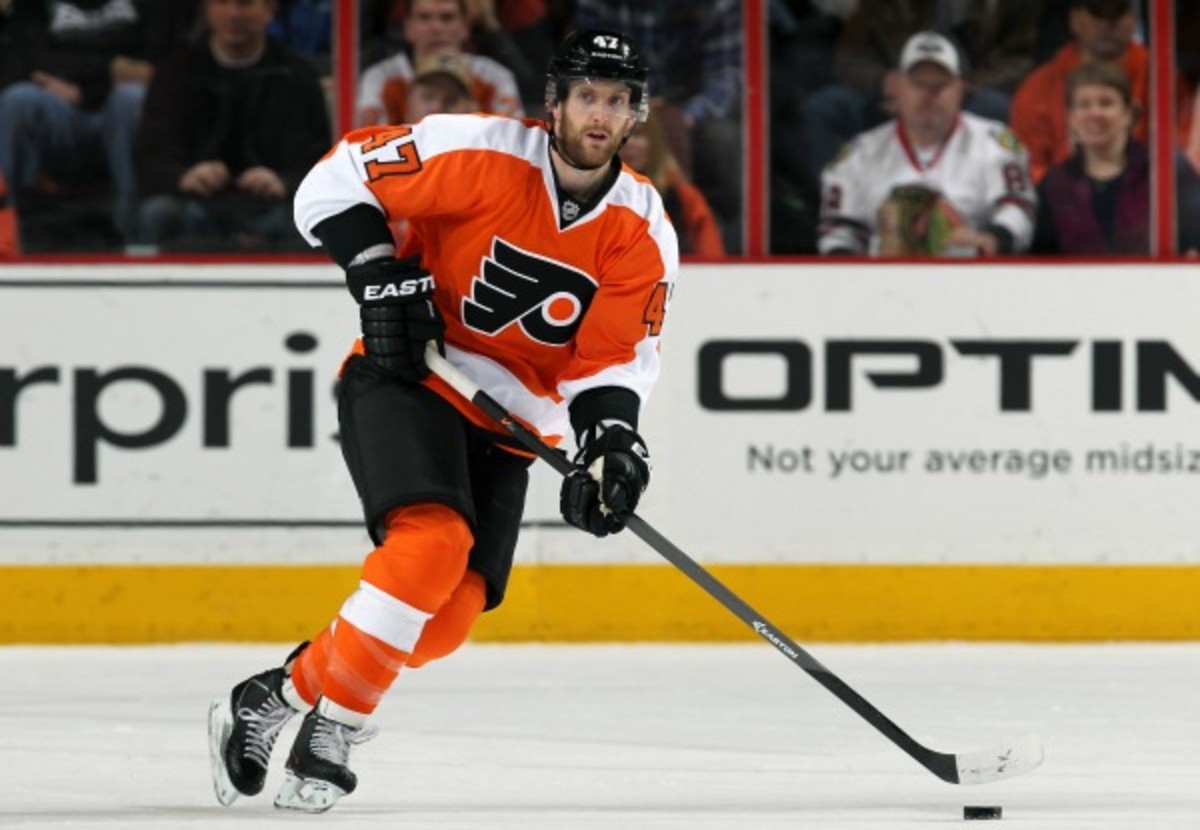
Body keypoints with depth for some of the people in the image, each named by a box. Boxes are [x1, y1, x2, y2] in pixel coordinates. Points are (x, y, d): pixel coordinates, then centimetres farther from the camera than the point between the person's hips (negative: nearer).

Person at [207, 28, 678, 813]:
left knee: (453, 609, -8)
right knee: (433, 543, -28)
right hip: (404, 375, -5)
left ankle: (289, 693, 6)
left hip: (505, 422, 5)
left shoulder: (644, 236, -3)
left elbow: (612, 360, -2)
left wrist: (611, 437, -20)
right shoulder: (481, 155, -16)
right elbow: (338, 179, -10)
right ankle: (332, 718, -18)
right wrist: (380, 274, -19)